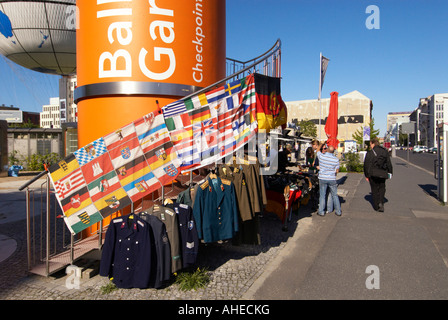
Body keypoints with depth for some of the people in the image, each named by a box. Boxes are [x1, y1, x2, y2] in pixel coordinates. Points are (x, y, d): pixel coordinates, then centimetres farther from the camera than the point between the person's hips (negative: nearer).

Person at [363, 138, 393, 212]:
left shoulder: (370, 153, -9)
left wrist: (367, 175, 1)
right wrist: (389, 173, 15)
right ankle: (381, 202, -3)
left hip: (373, 175, -3)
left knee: (375, 190, 7)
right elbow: (389, 164, 8)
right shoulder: (385, 151, 5)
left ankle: (376, 207, 12)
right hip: (382, 174, 3)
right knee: (382, 188, 18)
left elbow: (366, 165, -8)